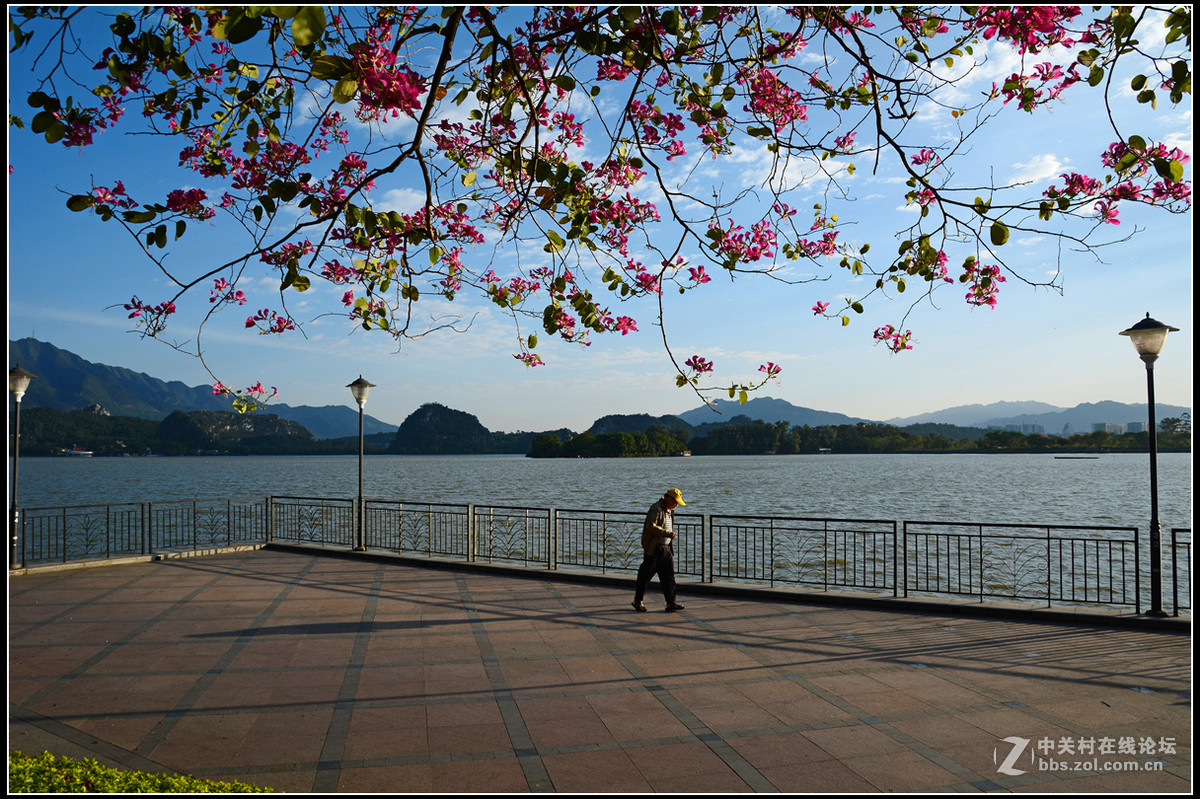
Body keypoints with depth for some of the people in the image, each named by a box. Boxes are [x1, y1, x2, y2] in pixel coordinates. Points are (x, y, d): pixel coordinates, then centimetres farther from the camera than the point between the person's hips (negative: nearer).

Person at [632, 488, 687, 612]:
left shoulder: (669, 510, 16)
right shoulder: (656, 508, -13)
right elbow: (651, 527, -24)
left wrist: (670, 535, 16)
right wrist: (668, 533, -25)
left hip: (666, 548, 9)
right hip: (654, 548, -8)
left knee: (669, 575, 3)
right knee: (646, 575, 1)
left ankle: (671, 603, 5)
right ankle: (637, 601, 13)